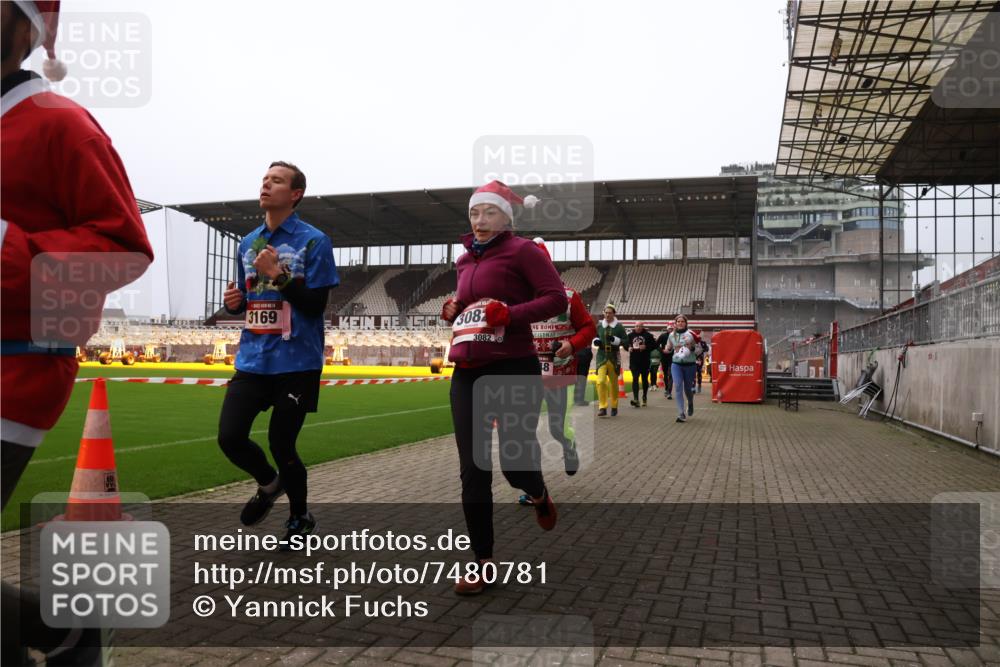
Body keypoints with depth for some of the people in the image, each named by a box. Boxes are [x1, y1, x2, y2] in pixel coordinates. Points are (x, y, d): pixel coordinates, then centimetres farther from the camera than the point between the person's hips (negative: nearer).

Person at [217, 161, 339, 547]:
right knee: (230, 437, -2)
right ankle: (268, 483, 31)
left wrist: (278, 274, -19)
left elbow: (316, 304, -11)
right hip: (252, 360, 5)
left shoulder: (313, 241, -6)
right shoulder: (248, 243, 13)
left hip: (296, 363, -5)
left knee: (281, 445, 2)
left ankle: (300, 517, 28)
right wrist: (234, 301, -1)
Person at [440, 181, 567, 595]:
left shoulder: (522, 250, -4)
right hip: (467, 374, 6)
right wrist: (452, 311, 6)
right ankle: (482, 563, 13)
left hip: (514, 371, -6)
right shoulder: (465, 260, 16)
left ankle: (538, 493, 39)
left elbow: (557, 298, -11)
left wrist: (510, 315, -22)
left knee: (514, 464, 0)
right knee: (472, 472, 2)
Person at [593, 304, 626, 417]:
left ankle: (614, 407, 25)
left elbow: (625, 341, -3)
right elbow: (594, 336, 21)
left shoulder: (619, 326, -1)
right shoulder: (599, 325, 7)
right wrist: (596, 341, -2)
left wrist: (614, 340, -19)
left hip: (614, 357, -1)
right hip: (602, 356, 1)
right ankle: (602, 407, -12)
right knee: (601, 381, -15)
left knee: (614, 383, 9)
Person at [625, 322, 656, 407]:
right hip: (634, 361, 1)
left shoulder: (648, 335, 0)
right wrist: (629, 347, -6)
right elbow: (626, 343, 16)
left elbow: (654, 345, -1)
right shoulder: (630, 335, 7)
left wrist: (646, 347, -17)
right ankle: (636, 399, -18)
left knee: (644, 379, 12)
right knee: (635, 379, -11)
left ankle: (644, 398, 29)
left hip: (645, 361, -1)